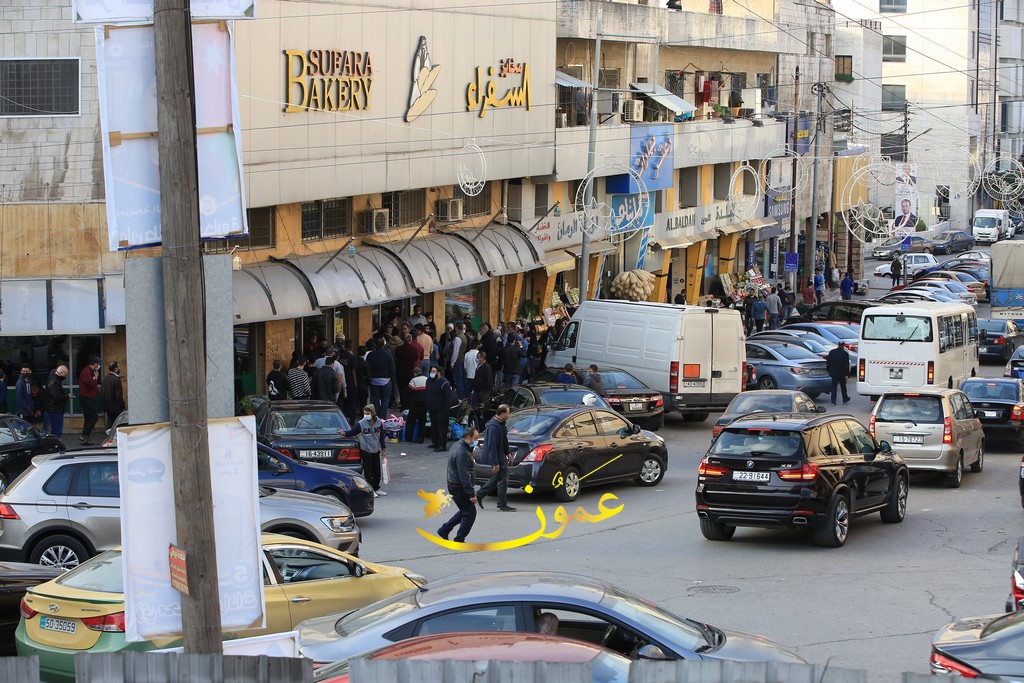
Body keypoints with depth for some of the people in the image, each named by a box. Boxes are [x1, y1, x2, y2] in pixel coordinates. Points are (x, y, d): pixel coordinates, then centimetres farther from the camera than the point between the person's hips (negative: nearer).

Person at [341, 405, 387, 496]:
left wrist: (383, 448, 13)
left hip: (376, 451, 4)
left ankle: (376, 489, 25)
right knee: (368, 472, -2)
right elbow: (352, 432, -11)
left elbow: (381, 436, 9)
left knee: (377, 471, 12)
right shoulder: (361, 424, -11)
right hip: (366, 451, -4)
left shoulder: (379, 423, -1)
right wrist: (344, 432, -30)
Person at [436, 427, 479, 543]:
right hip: (459, 488, -10)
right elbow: (464, 476, -27)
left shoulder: (458, 446, 9)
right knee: (470, 513, 1)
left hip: (453, 485, 10)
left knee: (465, 511, 22)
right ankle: (459, 540, 8)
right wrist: (471, 494, -23)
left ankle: (444, 530, 25)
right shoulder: (462, 453, -25)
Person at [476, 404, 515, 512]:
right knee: (502, 480, -1)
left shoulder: (500, 424, 7)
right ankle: (502, 505, 8)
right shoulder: (493, 426, -25)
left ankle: (479, 495, 29)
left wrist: (507, 453, 24)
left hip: (501, 457, 10)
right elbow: (492, 445, -26)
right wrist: (495, 463, -26)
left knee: (496, 478, 19)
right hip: (496, 458, -10)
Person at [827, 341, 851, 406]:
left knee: (834, 386, 4)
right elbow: (846, 365, -9)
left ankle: (833, 401, -3)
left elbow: (828, 363, 6)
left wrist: (829, 371, 14)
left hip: (833, 372, 2)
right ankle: (845, 399, 29)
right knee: (843, 386, 15)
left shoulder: (831, 352, 1)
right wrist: (846, 374, -5)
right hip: (841, 373, -2)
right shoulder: (845, 354, -10)